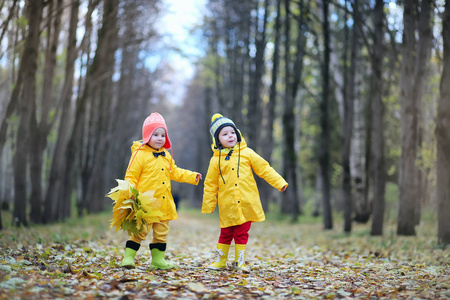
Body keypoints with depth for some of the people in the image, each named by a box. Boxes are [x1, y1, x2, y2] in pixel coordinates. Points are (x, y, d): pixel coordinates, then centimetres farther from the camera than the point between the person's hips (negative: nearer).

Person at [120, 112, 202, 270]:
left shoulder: (166, 155, 14)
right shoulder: (139, 154, -7)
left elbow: (175, 172, 23)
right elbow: (131, 177, -8)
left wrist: (192, 176, 14)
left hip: (163, 203, 7)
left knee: (161, 231, 11)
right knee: (140, 230, -8)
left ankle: (158, 259, 21)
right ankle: (128, 257, 2)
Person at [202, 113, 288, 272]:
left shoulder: (247, 153, 4)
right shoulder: (216, 160, 2)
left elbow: (264, 168, 6)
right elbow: (210, 185, 8)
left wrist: (279, 182, -1)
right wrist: (208, 206, 9)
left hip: (246, 204, 0)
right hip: (227, 206, 0)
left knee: (241, 234, 4)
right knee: (226, 233, 5)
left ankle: (240, 261, 16)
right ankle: (219, 260, 21)